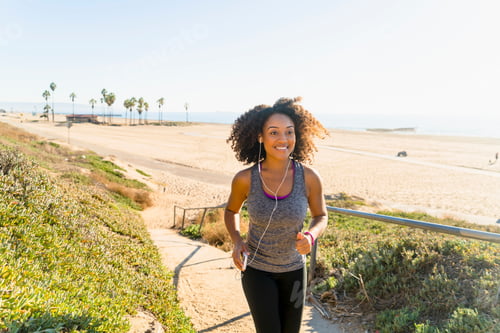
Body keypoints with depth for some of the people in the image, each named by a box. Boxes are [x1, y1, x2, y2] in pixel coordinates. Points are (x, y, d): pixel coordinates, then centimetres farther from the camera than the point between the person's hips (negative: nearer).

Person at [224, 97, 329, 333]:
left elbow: (321, 216, -1)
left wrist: (311, 236, -22)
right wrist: (236, 242, -16)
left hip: (294, 269, 2)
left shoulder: (309, 178, -19)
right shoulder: (245, 179, -20)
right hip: (256, 269, -2)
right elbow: (231, 211, 1)